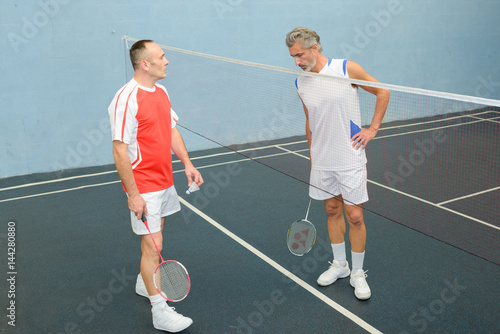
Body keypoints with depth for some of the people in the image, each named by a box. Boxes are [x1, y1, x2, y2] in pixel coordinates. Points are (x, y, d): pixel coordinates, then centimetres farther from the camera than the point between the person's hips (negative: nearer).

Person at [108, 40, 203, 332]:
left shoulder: (161, 91, 8)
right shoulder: (127, 99, -20)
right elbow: (120, 151, -20)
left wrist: (187, 163, 8)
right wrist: (133, 195, -20)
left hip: (165, 181, 9)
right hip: (144, 188, -8)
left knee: (156, 238, 20)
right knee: (152, 245, -3)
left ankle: (145, 283, 41)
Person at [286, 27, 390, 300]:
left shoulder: (347, 69, -10)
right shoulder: (300, 84, 4)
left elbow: (382, 91, 0)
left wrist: (372, 129, -5)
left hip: (350, 160, -4)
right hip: (321, 162, 4)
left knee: (355, 217, 0)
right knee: (332, 211, 14)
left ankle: (358, 273, 18)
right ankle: (339, 265, 32)